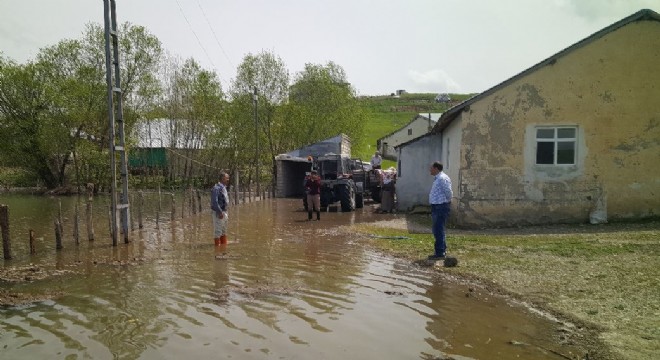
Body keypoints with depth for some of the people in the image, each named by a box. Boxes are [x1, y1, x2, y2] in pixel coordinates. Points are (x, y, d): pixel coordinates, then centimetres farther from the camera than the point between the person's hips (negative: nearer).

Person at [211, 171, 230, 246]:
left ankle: (224, 244, 24)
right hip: (219, 213, -10)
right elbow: (214, 202, -22)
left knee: (224, 231, 16)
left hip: (224, 212, 10)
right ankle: (217, 245, 4)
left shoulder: (224, 188, 14)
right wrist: (220, 212, -24)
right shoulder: (217, 188, -16)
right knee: (218, 231, -2)